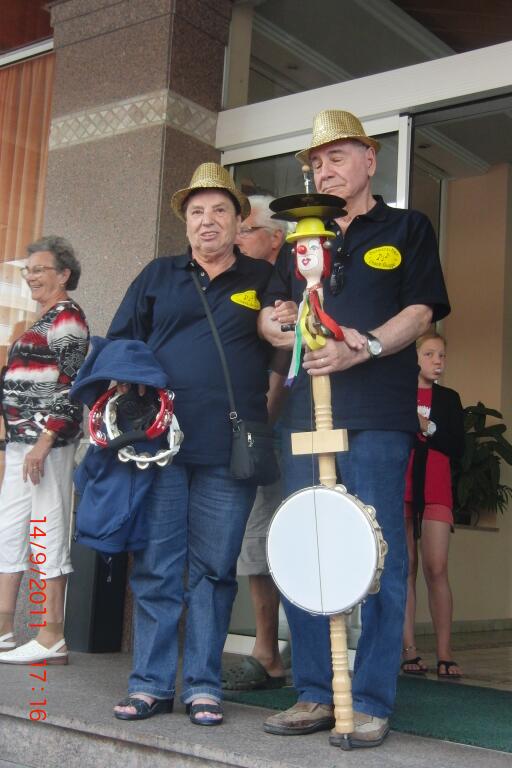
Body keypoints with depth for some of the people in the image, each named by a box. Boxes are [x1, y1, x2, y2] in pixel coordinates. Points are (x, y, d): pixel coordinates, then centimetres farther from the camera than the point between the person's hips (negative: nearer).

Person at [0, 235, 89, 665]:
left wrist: (44, 441, -23)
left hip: (46, 438, -10)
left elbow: (71, 386, -16)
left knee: (48, 532, -7)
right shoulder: (47, 320, 21)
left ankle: (52, 639, -1)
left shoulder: (67, 318, -7)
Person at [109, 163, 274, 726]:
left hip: (229, 449, -1)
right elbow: (119, 345, 15)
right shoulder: (158, 276, 16)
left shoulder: (263, 279, 13)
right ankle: (150, 682, 11)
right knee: (155, 566, 1)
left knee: (215, 568, 2)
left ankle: (203, 685, 11)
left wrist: (267, 409, 1)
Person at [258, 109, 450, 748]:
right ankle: (314, 695, 14)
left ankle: (371, 703, 3)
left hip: (376, 415, -4)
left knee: (377, 557, -5)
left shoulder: (406, 229, 11)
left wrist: (359, 350, -16)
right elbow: (268, 319, 15)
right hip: (306, 411, 5)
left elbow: (420, 312, -1)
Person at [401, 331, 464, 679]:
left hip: (435, 491, 1)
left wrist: (428, 427, -8)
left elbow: (458, 448, 5)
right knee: (405, 569, -1)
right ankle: (409, 650, 3)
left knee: (437, 570, -7)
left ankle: (445, 653, -4)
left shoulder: (449, 398, 13)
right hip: (398, 489, -1)